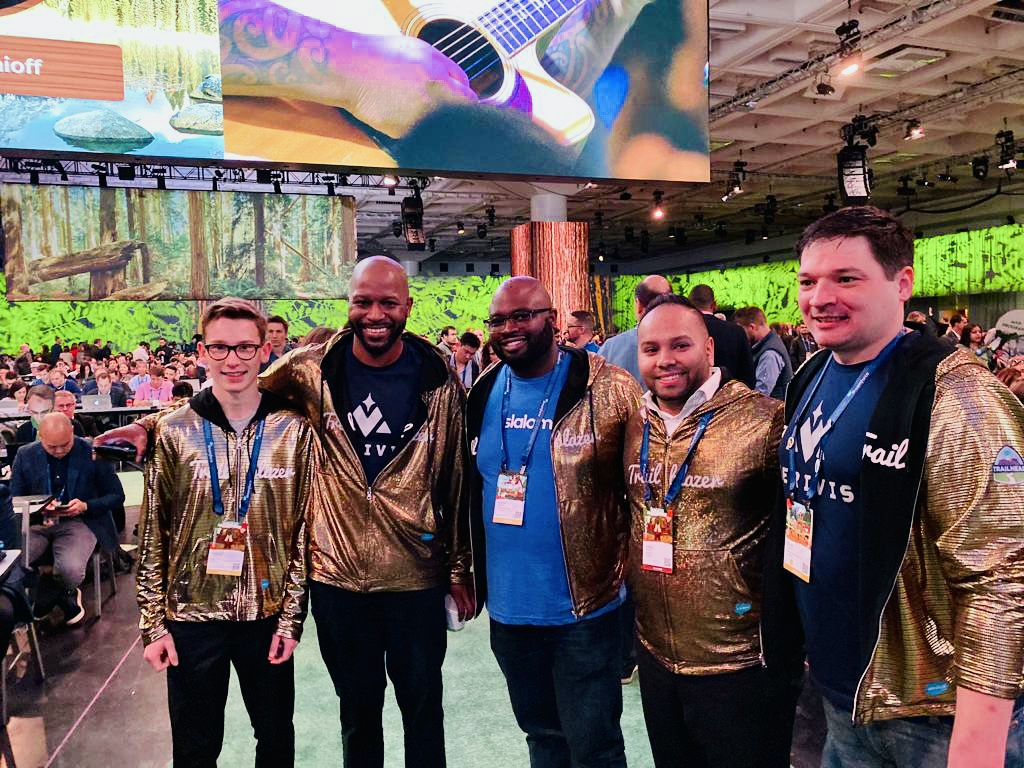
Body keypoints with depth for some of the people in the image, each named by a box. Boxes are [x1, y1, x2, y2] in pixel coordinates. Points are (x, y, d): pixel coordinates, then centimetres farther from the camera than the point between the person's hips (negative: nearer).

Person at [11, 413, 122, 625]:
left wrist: (86, 506, -18)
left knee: (71, 570, -32)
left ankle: (48, 596, 7)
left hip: (79, 521, -3)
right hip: (36, 522, 3)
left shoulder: (94, 453, -5)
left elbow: (117, 496, 1)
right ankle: (64, 598, 1)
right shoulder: (25, 455, 4)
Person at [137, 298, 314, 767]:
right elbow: (152, 533, 0)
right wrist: (153, 623, -1)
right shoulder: (174, 432, -4)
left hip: (268, 615, 0)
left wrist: (292, 617, -3)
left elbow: (304, 528, -2)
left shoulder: (294, 430, -5)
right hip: (192, 615, 0)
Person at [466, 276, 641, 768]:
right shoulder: (483, 395, 3)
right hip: (507, 606, 5)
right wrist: (472, 574, 12)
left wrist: (624, 569, -11)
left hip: (584, 605, -5)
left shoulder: (608, 389, -13)